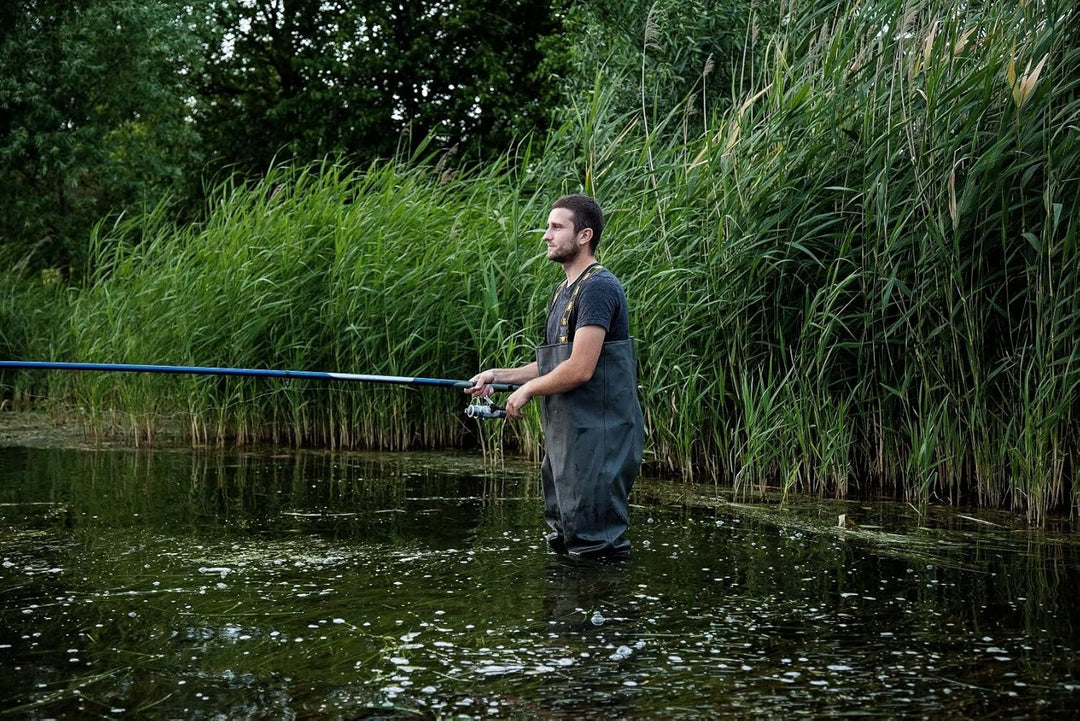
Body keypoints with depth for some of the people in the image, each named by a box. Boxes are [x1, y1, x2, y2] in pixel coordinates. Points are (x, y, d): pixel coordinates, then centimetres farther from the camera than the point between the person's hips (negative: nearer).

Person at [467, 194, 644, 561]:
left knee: (594, 544, -8)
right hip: (566, 434, 11)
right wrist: (498, 375, 15)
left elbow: (580, 369, -22)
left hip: (597, 436, -11)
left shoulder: (598, 287, -15)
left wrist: (526, 390, -8)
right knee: (564, 541, 16)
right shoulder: (565, 291, 18)